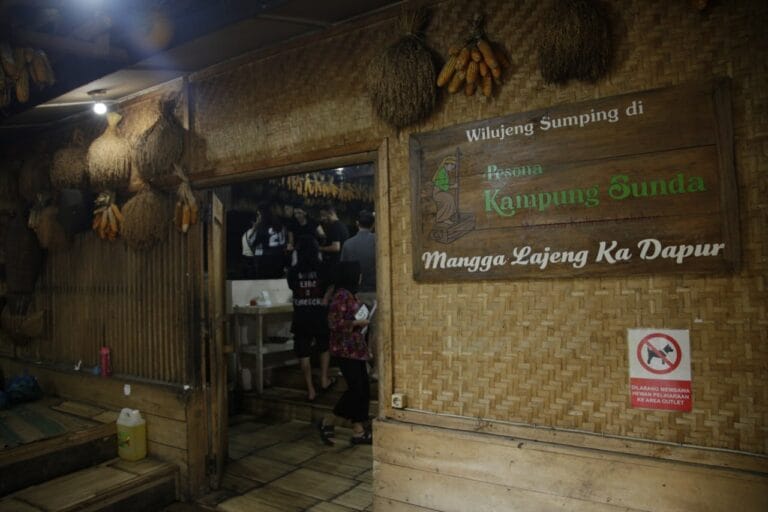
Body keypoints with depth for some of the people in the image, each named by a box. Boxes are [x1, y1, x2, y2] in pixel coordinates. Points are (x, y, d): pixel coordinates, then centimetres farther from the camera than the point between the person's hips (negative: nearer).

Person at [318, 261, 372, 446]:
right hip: (346, 349, -10)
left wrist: (361, 320, 10)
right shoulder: (341, 295, -16)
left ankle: (359, 431, 15)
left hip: (355, 348, 10)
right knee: (356, 388, -7)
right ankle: (327, 422, 8)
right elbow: (335, 323, -22)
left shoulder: (349, 294, 14)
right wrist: (357, 323, -15)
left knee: (363, 389, 8)